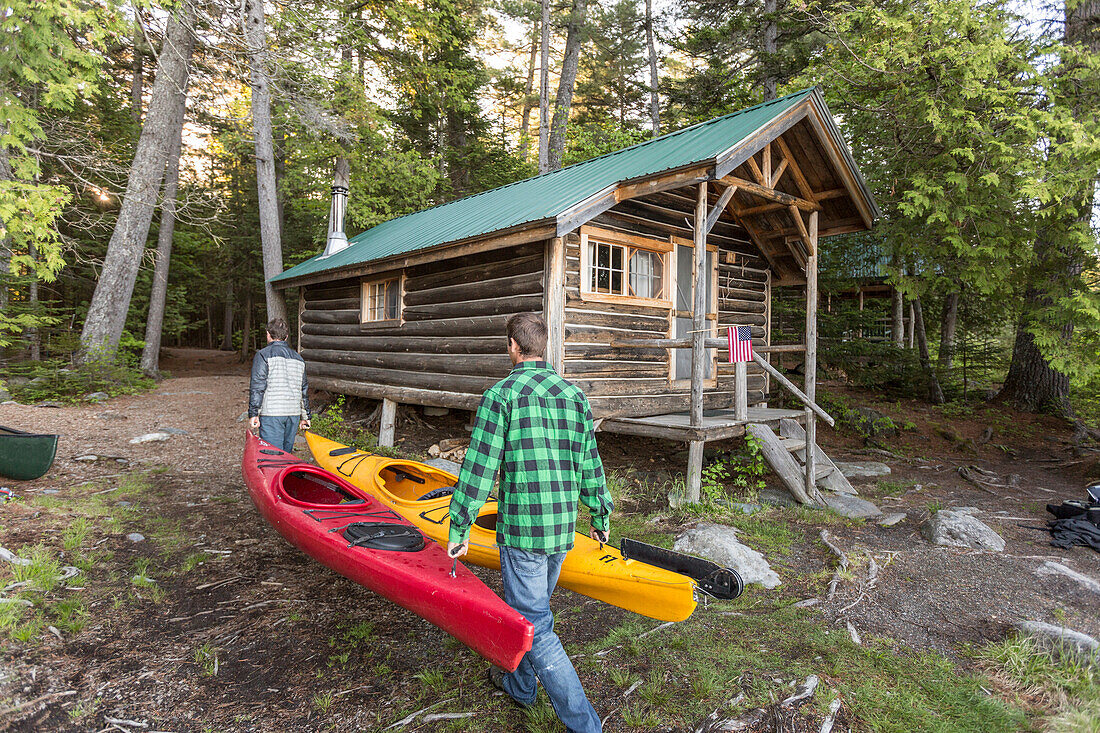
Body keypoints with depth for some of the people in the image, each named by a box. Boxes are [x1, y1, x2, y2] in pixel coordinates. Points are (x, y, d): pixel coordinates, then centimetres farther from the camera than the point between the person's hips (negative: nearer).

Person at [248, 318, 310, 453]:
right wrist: (305, 416, 22)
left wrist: (253, 414, -7)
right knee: (286, 454, 13)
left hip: (271, 413, -5)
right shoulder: (298, 358, 16)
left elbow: (257, 387, -9)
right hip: (294, 414, 5)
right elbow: (304, 390, 18)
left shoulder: (263, 355, -2)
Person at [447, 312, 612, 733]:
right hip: (563, 528, 7)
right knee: (532, 606, 25)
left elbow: (479, 466, -14)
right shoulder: (574, 394, 5)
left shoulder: (501, 394, -12)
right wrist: (601, 514, 21)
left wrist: (460, 527, -5)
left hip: (521, 527, -6)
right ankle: (520, 684, 45)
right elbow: (589, 462, 10)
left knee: (535, 626, 5)